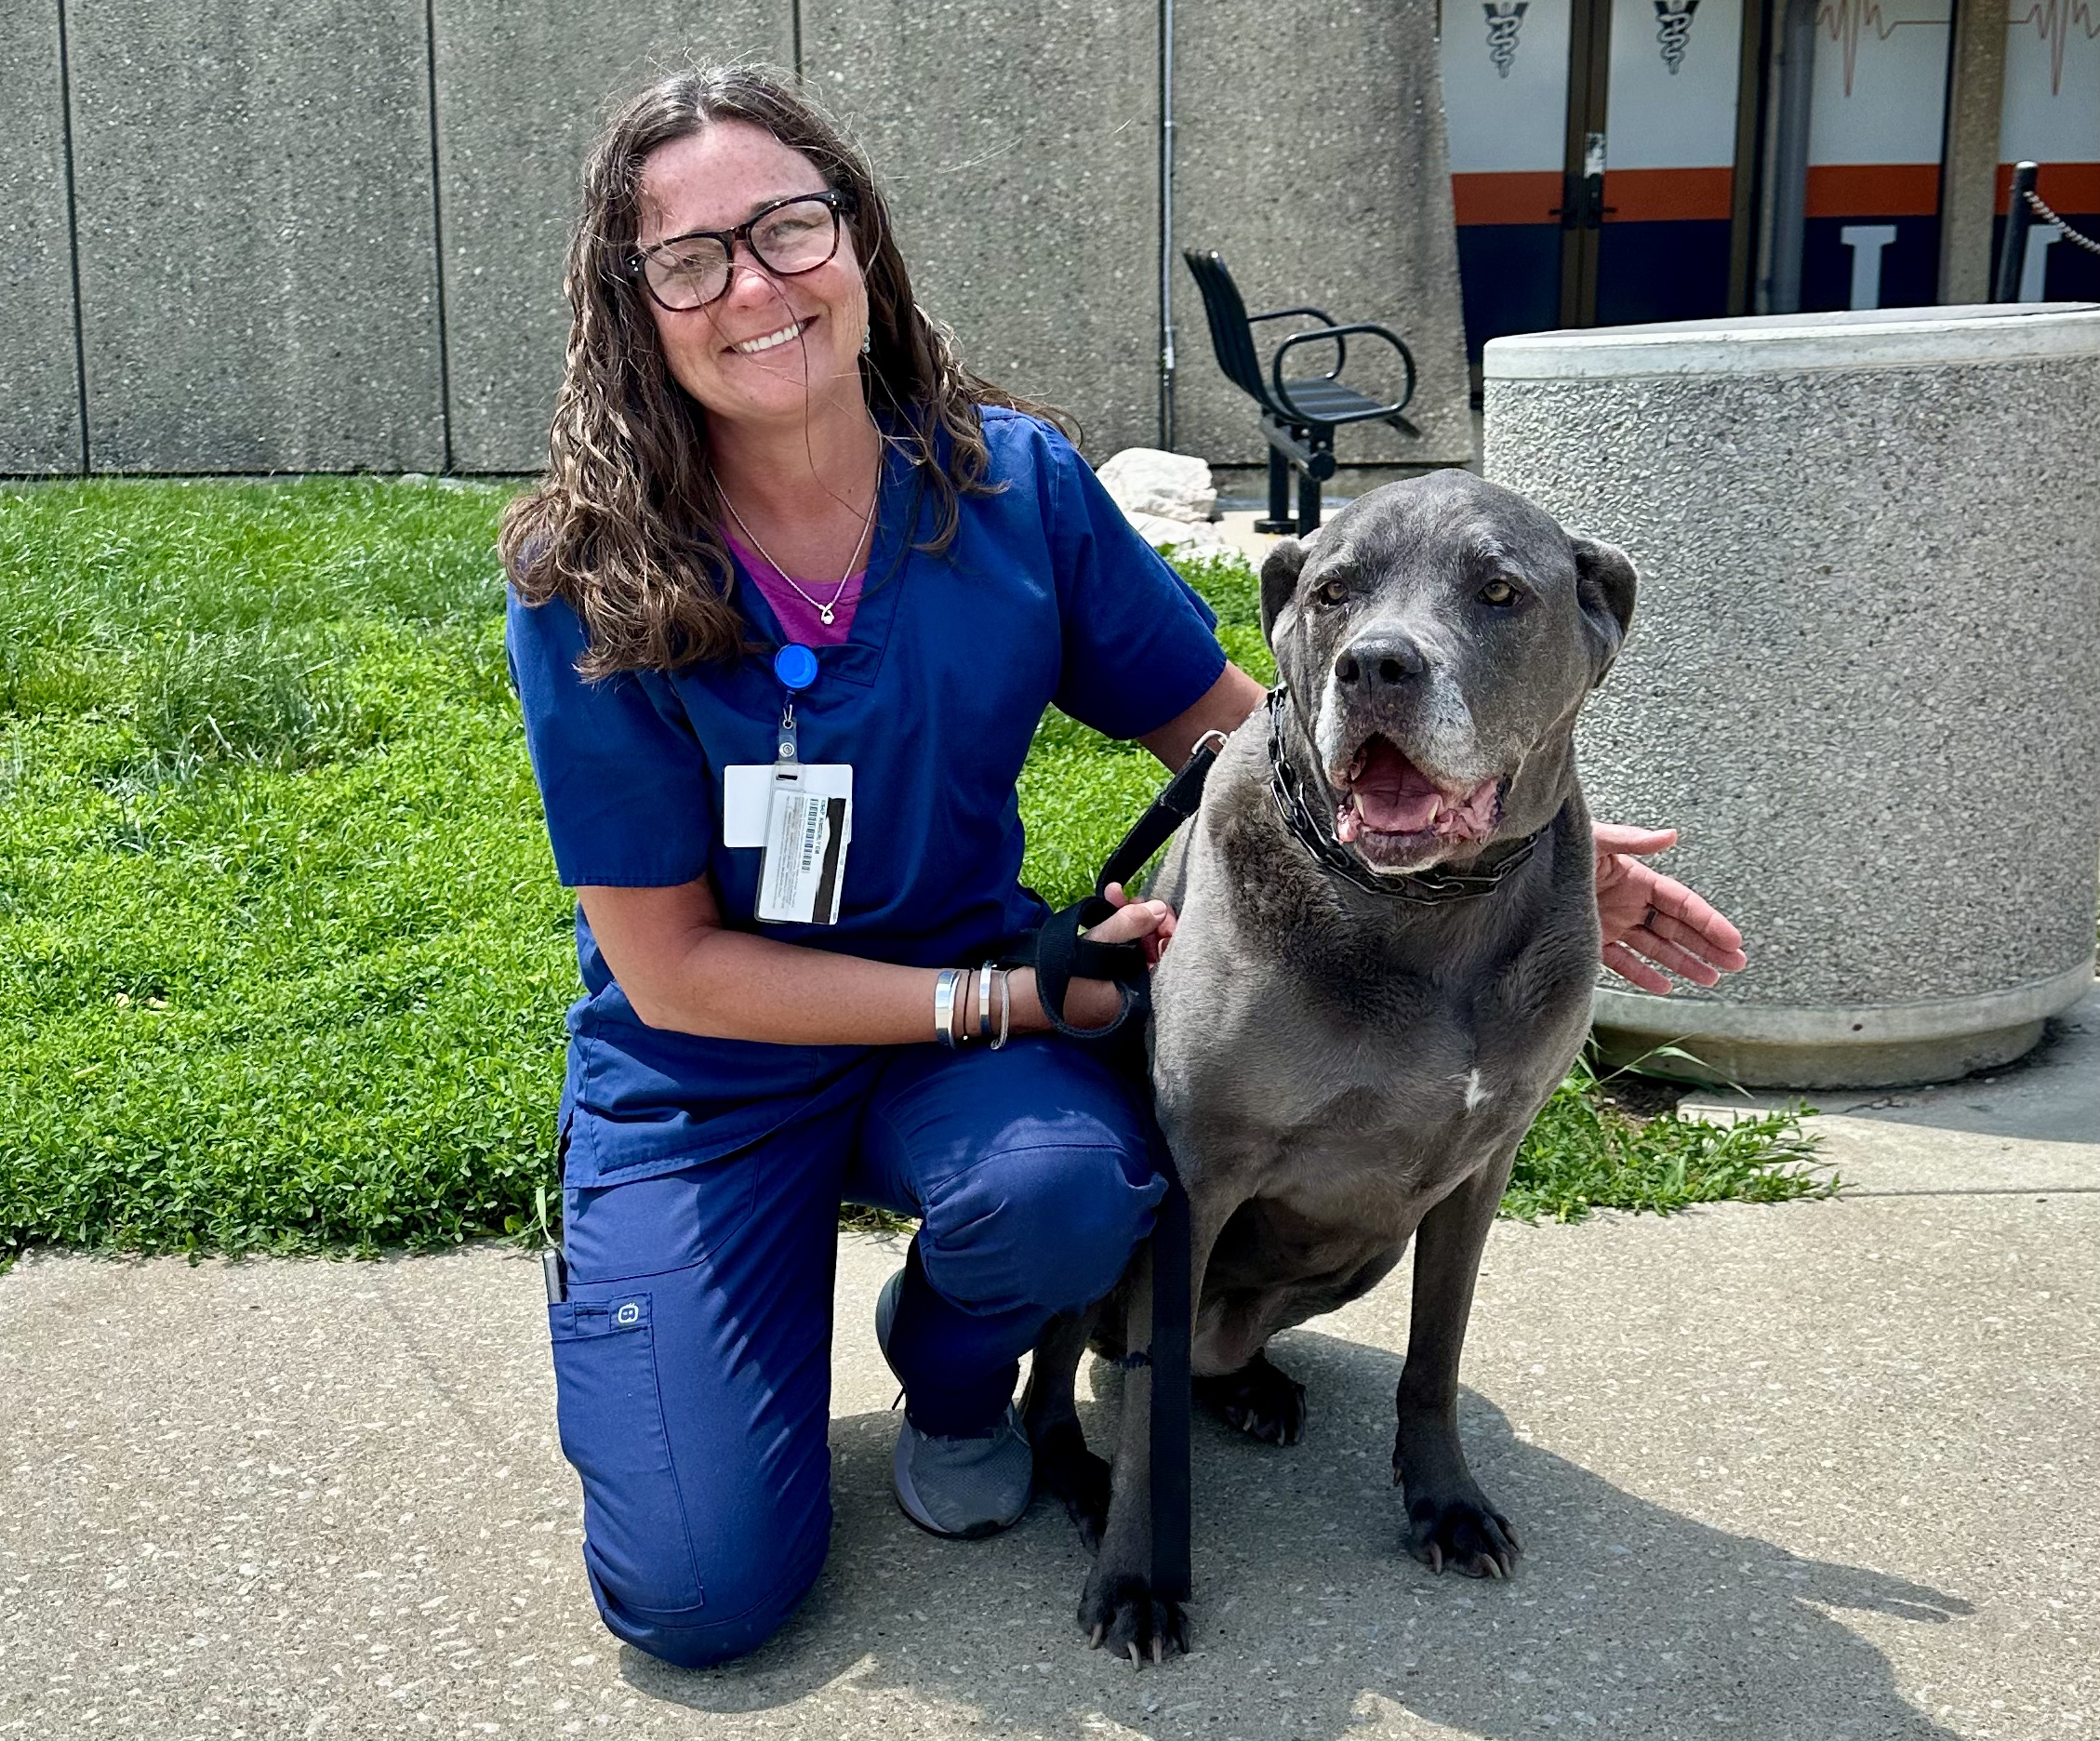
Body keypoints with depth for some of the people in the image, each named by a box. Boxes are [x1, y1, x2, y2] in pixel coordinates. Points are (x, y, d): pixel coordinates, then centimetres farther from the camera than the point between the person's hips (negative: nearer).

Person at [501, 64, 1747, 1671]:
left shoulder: (1013, 483, -11)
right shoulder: (591, 580, -18)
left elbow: (1234, 736, -1)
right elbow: (674, 967, -15)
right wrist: (1023, 995, -19)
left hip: (971, 1018, 3)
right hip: (705, 1077, -2)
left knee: (1063, 1190, -34)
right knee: (702, 1597, -14)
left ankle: (952, 1372, 4)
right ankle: (634, 1298, 20)